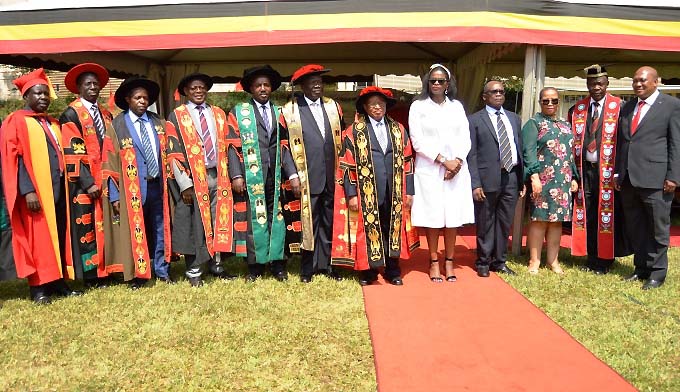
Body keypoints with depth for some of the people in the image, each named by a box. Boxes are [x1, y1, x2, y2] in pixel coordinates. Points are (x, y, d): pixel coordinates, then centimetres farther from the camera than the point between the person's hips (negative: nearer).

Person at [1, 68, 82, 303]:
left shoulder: (53, 124, 18)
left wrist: (64, 185, 11)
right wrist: (27, 190, -19)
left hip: (57, 189, 6)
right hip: (34, 192, -6)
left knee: (58, 236, 8)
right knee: (36, 238, -1)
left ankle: (58, 282, 16)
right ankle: (38, 287, 5)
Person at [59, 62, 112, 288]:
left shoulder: (106, 115, 16)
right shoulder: (71, 114, -4)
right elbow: (72, 153, -10)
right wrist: (88, 183, -17)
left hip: (106, 182, 6)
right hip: (85, 185, -6)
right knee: (87, 229, 0)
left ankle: (105, 272, 18)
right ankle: (92, 277, 8)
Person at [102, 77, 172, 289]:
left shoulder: (158, 123, 9)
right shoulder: (117, 125, -2)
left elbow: (166, 155, 11)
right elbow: (110, 162, -4)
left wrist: (168, 182, 5)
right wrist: (114, 195, -8)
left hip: (157, 185, 4)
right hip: (132, 189, -3)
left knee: (160, 229, 10)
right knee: (136, 231, 4)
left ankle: (162, 270, 23)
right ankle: (137, 275, 16)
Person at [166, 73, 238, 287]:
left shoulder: (218, 114, 13)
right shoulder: (177, 116, 0)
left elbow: (226, 147, 14)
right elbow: (173, 154, -5)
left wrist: (230, 175, 6)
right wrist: (185, 184, -12)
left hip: (217, 176, 4)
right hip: (193, 179, -4)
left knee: (219, 223, 9)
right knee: (194, 226, 2)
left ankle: (217, 265, 23)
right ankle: (194, 271, 13)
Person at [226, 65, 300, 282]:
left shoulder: (278, 113, 16)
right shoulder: (238, 112, 7)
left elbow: (284, 146, 11)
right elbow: (233, 146, 0)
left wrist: (292, 174, 1)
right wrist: (236, 175, -11)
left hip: (275, 177, 3)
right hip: (251, 177, -3)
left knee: (276, 219, 5)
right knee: (254, 220, 1)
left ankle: (278, 265, 15)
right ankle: (255, 266, 12)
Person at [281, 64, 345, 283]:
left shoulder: (333, 106, 12)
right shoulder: (290, 110, -1)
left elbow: (342, 138, 14)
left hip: (331, 177, 4)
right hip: (308, 178, -4)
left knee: (329, 223, 10)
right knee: (308, 222, 3)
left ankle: (326, 264, 22)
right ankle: (308, 269, 15)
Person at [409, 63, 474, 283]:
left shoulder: (457, 106, 13)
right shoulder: (418, 106, 3)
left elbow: (465, 138, 8)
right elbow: (418, 141, -6)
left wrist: (457, 162, -9)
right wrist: (443, 161, -11)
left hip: (457, 169, 3)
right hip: (429, 169, -3)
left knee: (453, 216, 3)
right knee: (433, 217, -1)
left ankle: (449, 262, 11)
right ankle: (434, 262, 8)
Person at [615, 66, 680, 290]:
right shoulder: (627, 107, 16)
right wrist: (618, 173, 12)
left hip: (655, 179, -5)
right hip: (629, 179, 6)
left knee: (658, 228, 4)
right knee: (635, 228, 12)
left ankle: (657, 273, 15)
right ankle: (641, 268, 25)